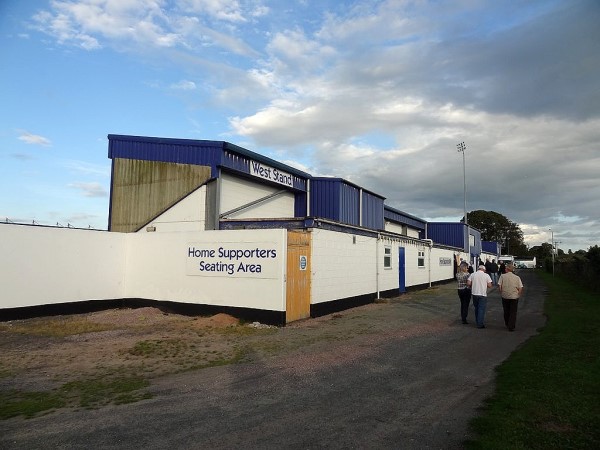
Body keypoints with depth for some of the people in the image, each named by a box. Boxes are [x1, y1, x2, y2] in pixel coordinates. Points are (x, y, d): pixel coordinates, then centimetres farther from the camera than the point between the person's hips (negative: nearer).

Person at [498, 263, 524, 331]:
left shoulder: (502, 276, -3)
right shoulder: (517, 277, 0)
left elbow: (499, 286, -7)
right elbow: (520, 288, -4)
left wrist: (501, 293, 6)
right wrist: (518, 295, 9)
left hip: (505, 297, 1)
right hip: (514, 297, 0)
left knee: (506, 312, 16)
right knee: (513, 312, 6)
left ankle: (507, 324, 29)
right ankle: (511, 327, 4)